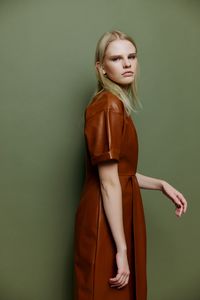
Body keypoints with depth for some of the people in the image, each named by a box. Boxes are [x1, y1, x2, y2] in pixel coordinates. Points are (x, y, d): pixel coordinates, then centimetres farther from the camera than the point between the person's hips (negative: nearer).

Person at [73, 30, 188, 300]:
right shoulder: (108, 106, -19)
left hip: (118, 214, 10)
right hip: (107, 221, -10)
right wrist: (122, 248, -22)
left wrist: (161, 185, 7)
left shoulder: (116, 105, 11)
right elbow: (109, 183, -22)